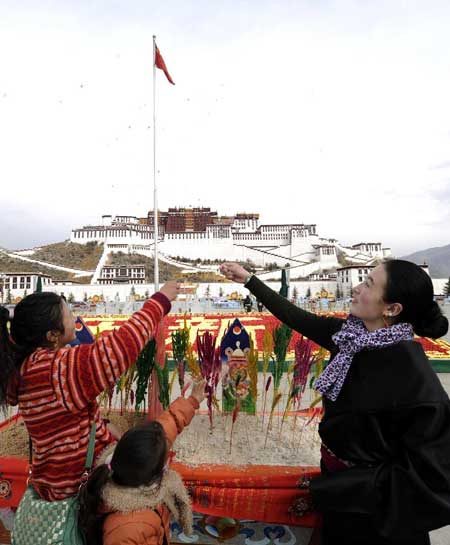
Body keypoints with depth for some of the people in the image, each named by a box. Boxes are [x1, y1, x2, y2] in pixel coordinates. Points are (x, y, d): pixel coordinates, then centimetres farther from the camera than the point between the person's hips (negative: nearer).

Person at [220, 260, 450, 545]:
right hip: (338, 473, 6)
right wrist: (249, 279, 2)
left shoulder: (413, 377, -31)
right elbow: (297, 319, -3)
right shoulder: (351, 335, -13)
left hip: (373, 502, -6)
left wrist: (340, 487, -21)